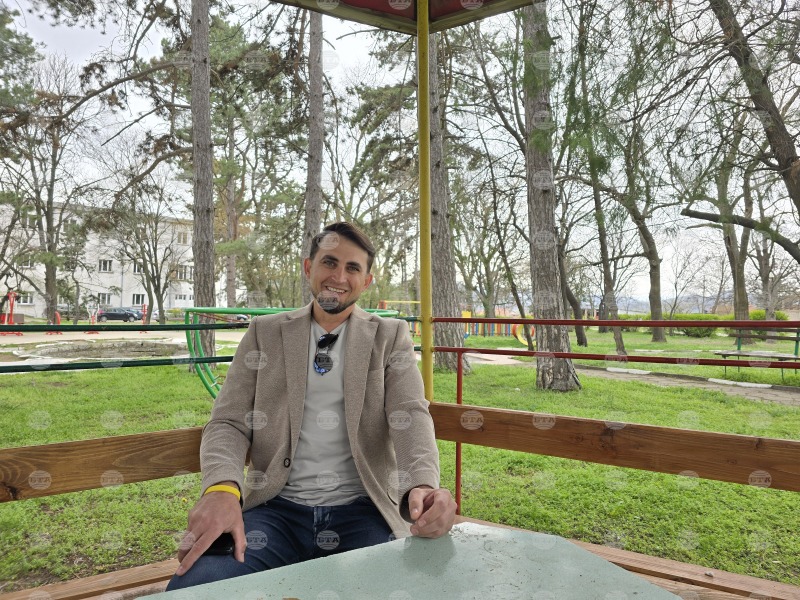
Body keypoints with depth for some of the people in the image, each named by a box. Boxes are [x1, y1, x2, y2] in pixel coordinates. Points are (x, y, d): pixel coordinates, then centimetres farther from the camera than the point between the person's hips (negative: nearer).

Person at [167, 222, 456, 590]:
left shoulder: (390, 337, 8)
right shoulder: (265, 333, 10)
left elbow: (411, 416, -5)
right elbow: (229, 422, 3)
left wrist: (422, 486, -27)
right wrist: (223, 488, -19)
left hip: (363, 510, 0)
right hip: (277, 507, 1)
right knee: (191, 584, -26)